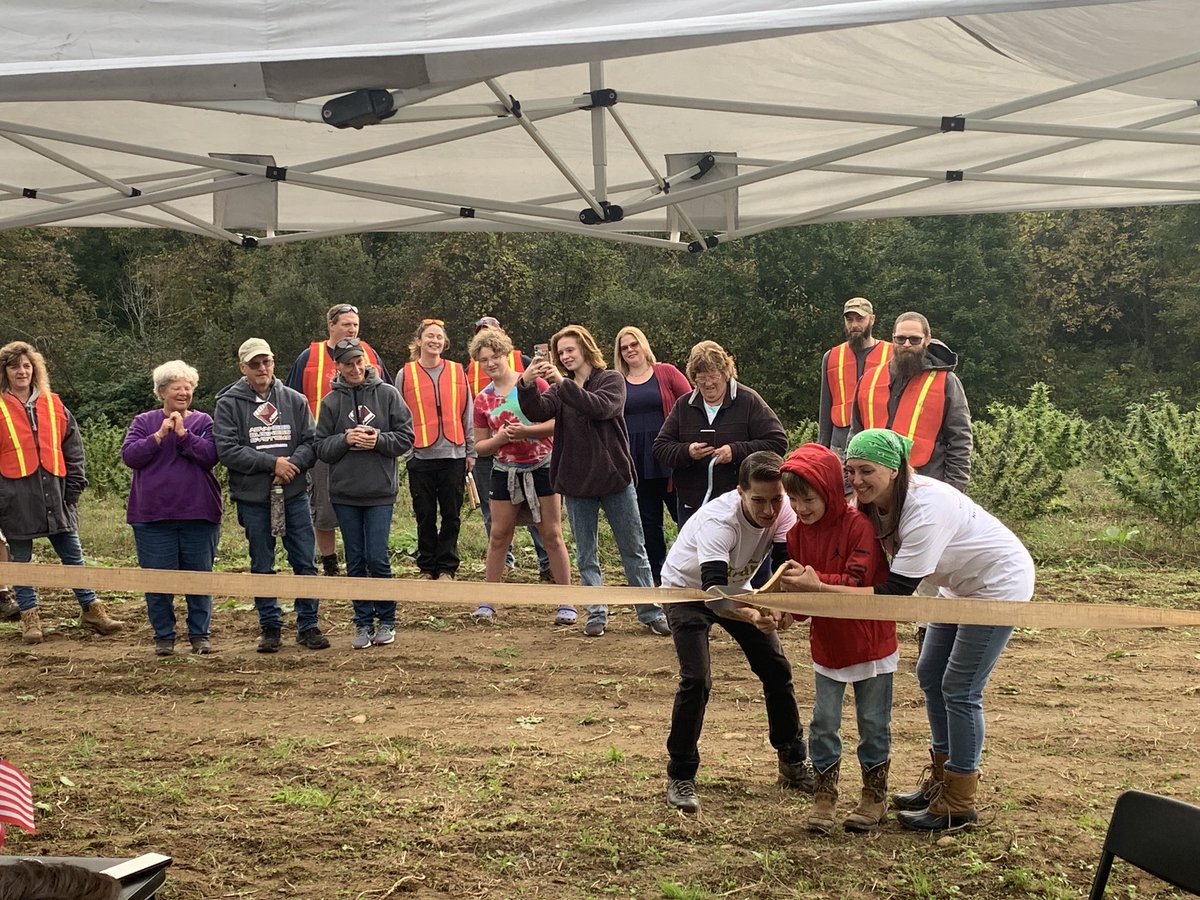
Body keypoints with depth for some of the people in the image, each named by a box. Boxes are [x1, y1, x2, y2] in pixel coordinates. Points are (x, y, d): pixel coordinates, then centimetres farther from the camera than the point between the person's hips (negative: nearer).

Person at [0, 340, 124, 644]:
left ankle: (91, 610, 16)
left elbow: (73, 450, 12)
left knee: (73, 555, 8)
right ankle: (29, 618, 14)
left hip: (55, 495, 3)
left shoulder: (53, 406, 8)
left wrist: (73, 488, 6)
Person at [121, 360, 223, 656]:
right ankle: (163, 636, 15)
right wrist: (160, 435, -13)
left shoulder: (203, 421, 5)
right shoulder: (145, 422, 7)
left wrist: (183, 433, -16)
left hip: (198, 513, 0)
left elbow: (211, 456, -9)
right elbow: (129, 455, -5)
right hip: (153, 515, 0)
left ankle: (199, 634, 17)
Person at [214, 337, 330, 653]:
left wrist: (293, 464, -17)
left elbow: (311, 442, 3)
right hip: (253, 498, -2)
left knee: (305, 563, 4)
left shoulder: (295, 400, 6)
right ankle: (270, 627, 19)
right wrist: (272, 463, -16)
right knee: (262, 568, 8)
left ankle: (309, 624, 14)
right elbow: (227, 450, -11)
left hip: (294, 495, 2)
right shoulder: (229, 403, -2)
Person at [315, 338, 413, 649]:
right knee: (355, 562, 7)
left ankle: (387, 620, 12)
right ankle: (363, 622, 17)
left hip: (380, 491, -2)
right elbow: (321, 448, 3)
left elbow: (406, 437, 0)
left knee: (377, 559, -6)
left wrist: (379, 440, -15)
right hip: (344, 494, 2)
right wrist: (346, 439, -13)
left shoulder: (387, 394, 0)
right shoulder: (331, 401, 3)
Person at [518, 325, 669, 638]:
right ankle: (596, 614, 15)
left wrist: (563, 383, -29)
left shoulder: (611, 379, -3)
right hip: (576, 481, 3)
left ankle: (651, 613, 11)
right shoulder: (560, 388, 7)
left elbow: (601, 407, -23)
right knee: (586, 555, 7)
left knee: (634, 549, 5)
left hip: (615, 477, -3)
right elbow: (537, 413, -10)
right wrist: (526, 385, -29)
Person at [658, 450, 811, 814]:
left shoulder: (783, 513, -23)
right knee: (696, 679, -19)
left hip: (735, 587, 5)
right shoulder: (719, 521, -39)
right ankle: (680, 776, -4)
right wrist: (753, 617, -68)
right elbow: (713, 593, -49)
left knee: (777, 668, 2)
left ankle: (793, 763, 21)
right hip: (687, 590, -5)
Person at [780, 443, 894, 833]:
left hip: (870, 643, -5)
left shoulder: (859, 526, -20)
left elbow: (859, 582, -28)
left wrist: (816, 581, -40)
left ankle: (875, 797, 24)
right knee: (823, 723, 6)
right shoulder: (798, 533, -2)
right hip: (827, 645, 5)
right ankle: (824, 797, 19)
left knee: (873, 723, 8)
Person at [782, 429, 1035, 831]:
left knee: (959, 690, -5)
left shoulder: (926, 507, -34)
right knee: (930, 675, 12)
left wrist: (818, 589, -39)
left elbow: (896, 592, -34)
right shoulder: (873, 504, -9)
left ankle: (958, 804, 7)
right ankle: (941, 779, 27)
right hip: (961, 584, 9)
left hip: (1000, 584, -9)